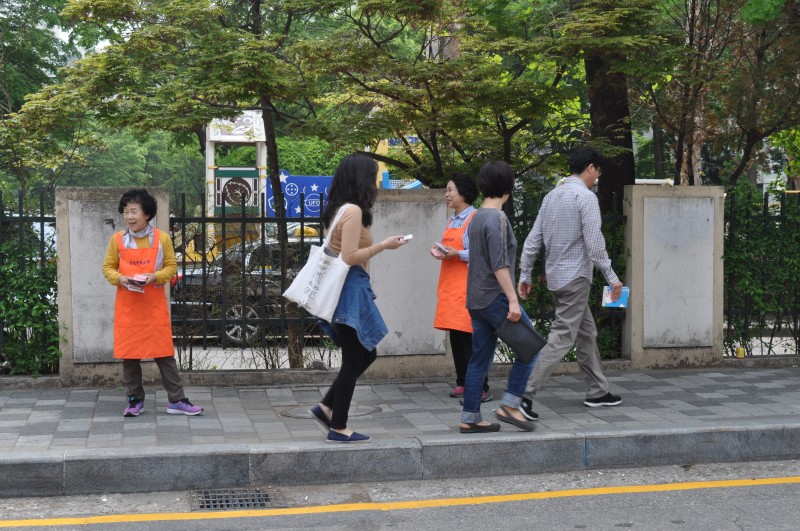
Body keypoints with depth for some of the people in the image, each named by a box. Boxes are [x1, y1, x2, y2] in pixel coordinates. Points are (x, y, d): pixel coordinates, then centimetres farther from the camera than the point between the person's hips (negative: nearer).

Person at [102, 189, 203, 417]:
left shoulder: (162, 238, -1)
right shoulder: (117, 239, 1)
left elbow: (171, 266, 3)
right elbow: (108, 267, 7)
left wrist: (155, 276, -15)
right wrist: (119, 279, -13)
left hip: (154, 306, -1)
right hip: (127, 306, 1)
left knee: (164, 353, 1)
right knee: (129, 353, 4)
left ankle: (176, 400, 6)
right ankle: (135, 399, 17)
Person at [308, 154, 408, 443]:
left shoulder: (339, 210, 13)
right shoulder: (353, 211, -15)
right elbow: (349, 257, -20)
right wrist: (383, 245, -12)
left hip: (343, 290, 10)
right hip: (351, 289, -10)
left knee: (365, 354, 17)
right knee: (354, 360, -1)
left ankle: (326, 407, 18)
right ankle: (338, 428, 7)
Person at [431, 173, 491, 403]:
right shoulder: (450, 222, 17)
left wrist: (458, 254, -20)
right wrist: (439, 251, 5)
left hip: (467, 287, -8)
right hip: (450, 286, 8)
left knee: (470, 338, -9)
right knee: (455, 337, 9)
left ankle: (481, 389, -6)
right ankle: (462, 383, 18)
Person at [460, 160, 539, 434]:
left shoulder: (476, 217, 15)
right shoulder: (497, 219, -14)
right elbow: (499, 265, -20)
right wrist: (513, 301, -20)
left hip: (476, 299, 9)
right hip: (495, 297, -9)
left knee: (480, 359, 9)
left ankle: (470, 418, 10)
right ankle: (510, 404, -2)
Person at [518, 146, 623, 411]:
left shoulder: (552, 196, 11)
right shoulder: (586, 197, -13)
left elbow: (533, 239, 10)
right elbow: (594, 244, -18)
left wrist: (524, 275, 14)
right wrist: (612, 277, -11)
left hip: (555, 276, 9)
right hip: (575, 276, -9)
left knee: (587, 333, 18)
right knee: (562, 338, -8)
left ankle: (597, 392, 25)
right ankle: (524, 393, -15)